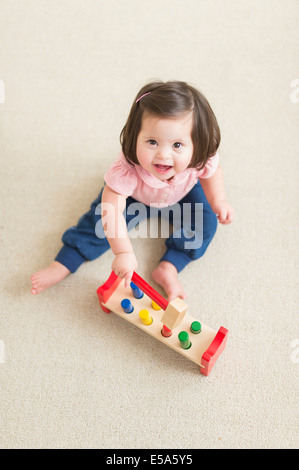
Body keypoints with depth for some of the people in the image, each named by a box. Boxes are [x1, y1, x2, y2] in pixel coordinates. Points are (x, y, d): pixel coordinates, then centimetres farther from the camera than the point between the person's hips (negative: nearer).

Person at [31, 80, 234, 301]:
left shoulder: (199, 158, -38)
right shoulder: (127, 170, -49)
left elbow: (211, 171, -13)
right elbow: (110, 210, -50)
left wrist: (219, 200, -25)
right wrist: (123, 252, -56)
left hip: (183, 191, 3)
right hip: (134, 194, -2)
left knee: (205, 222, -14)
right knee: (100, 219, -14)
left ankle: (168, 268, -9)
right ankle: (61, 266, -2)